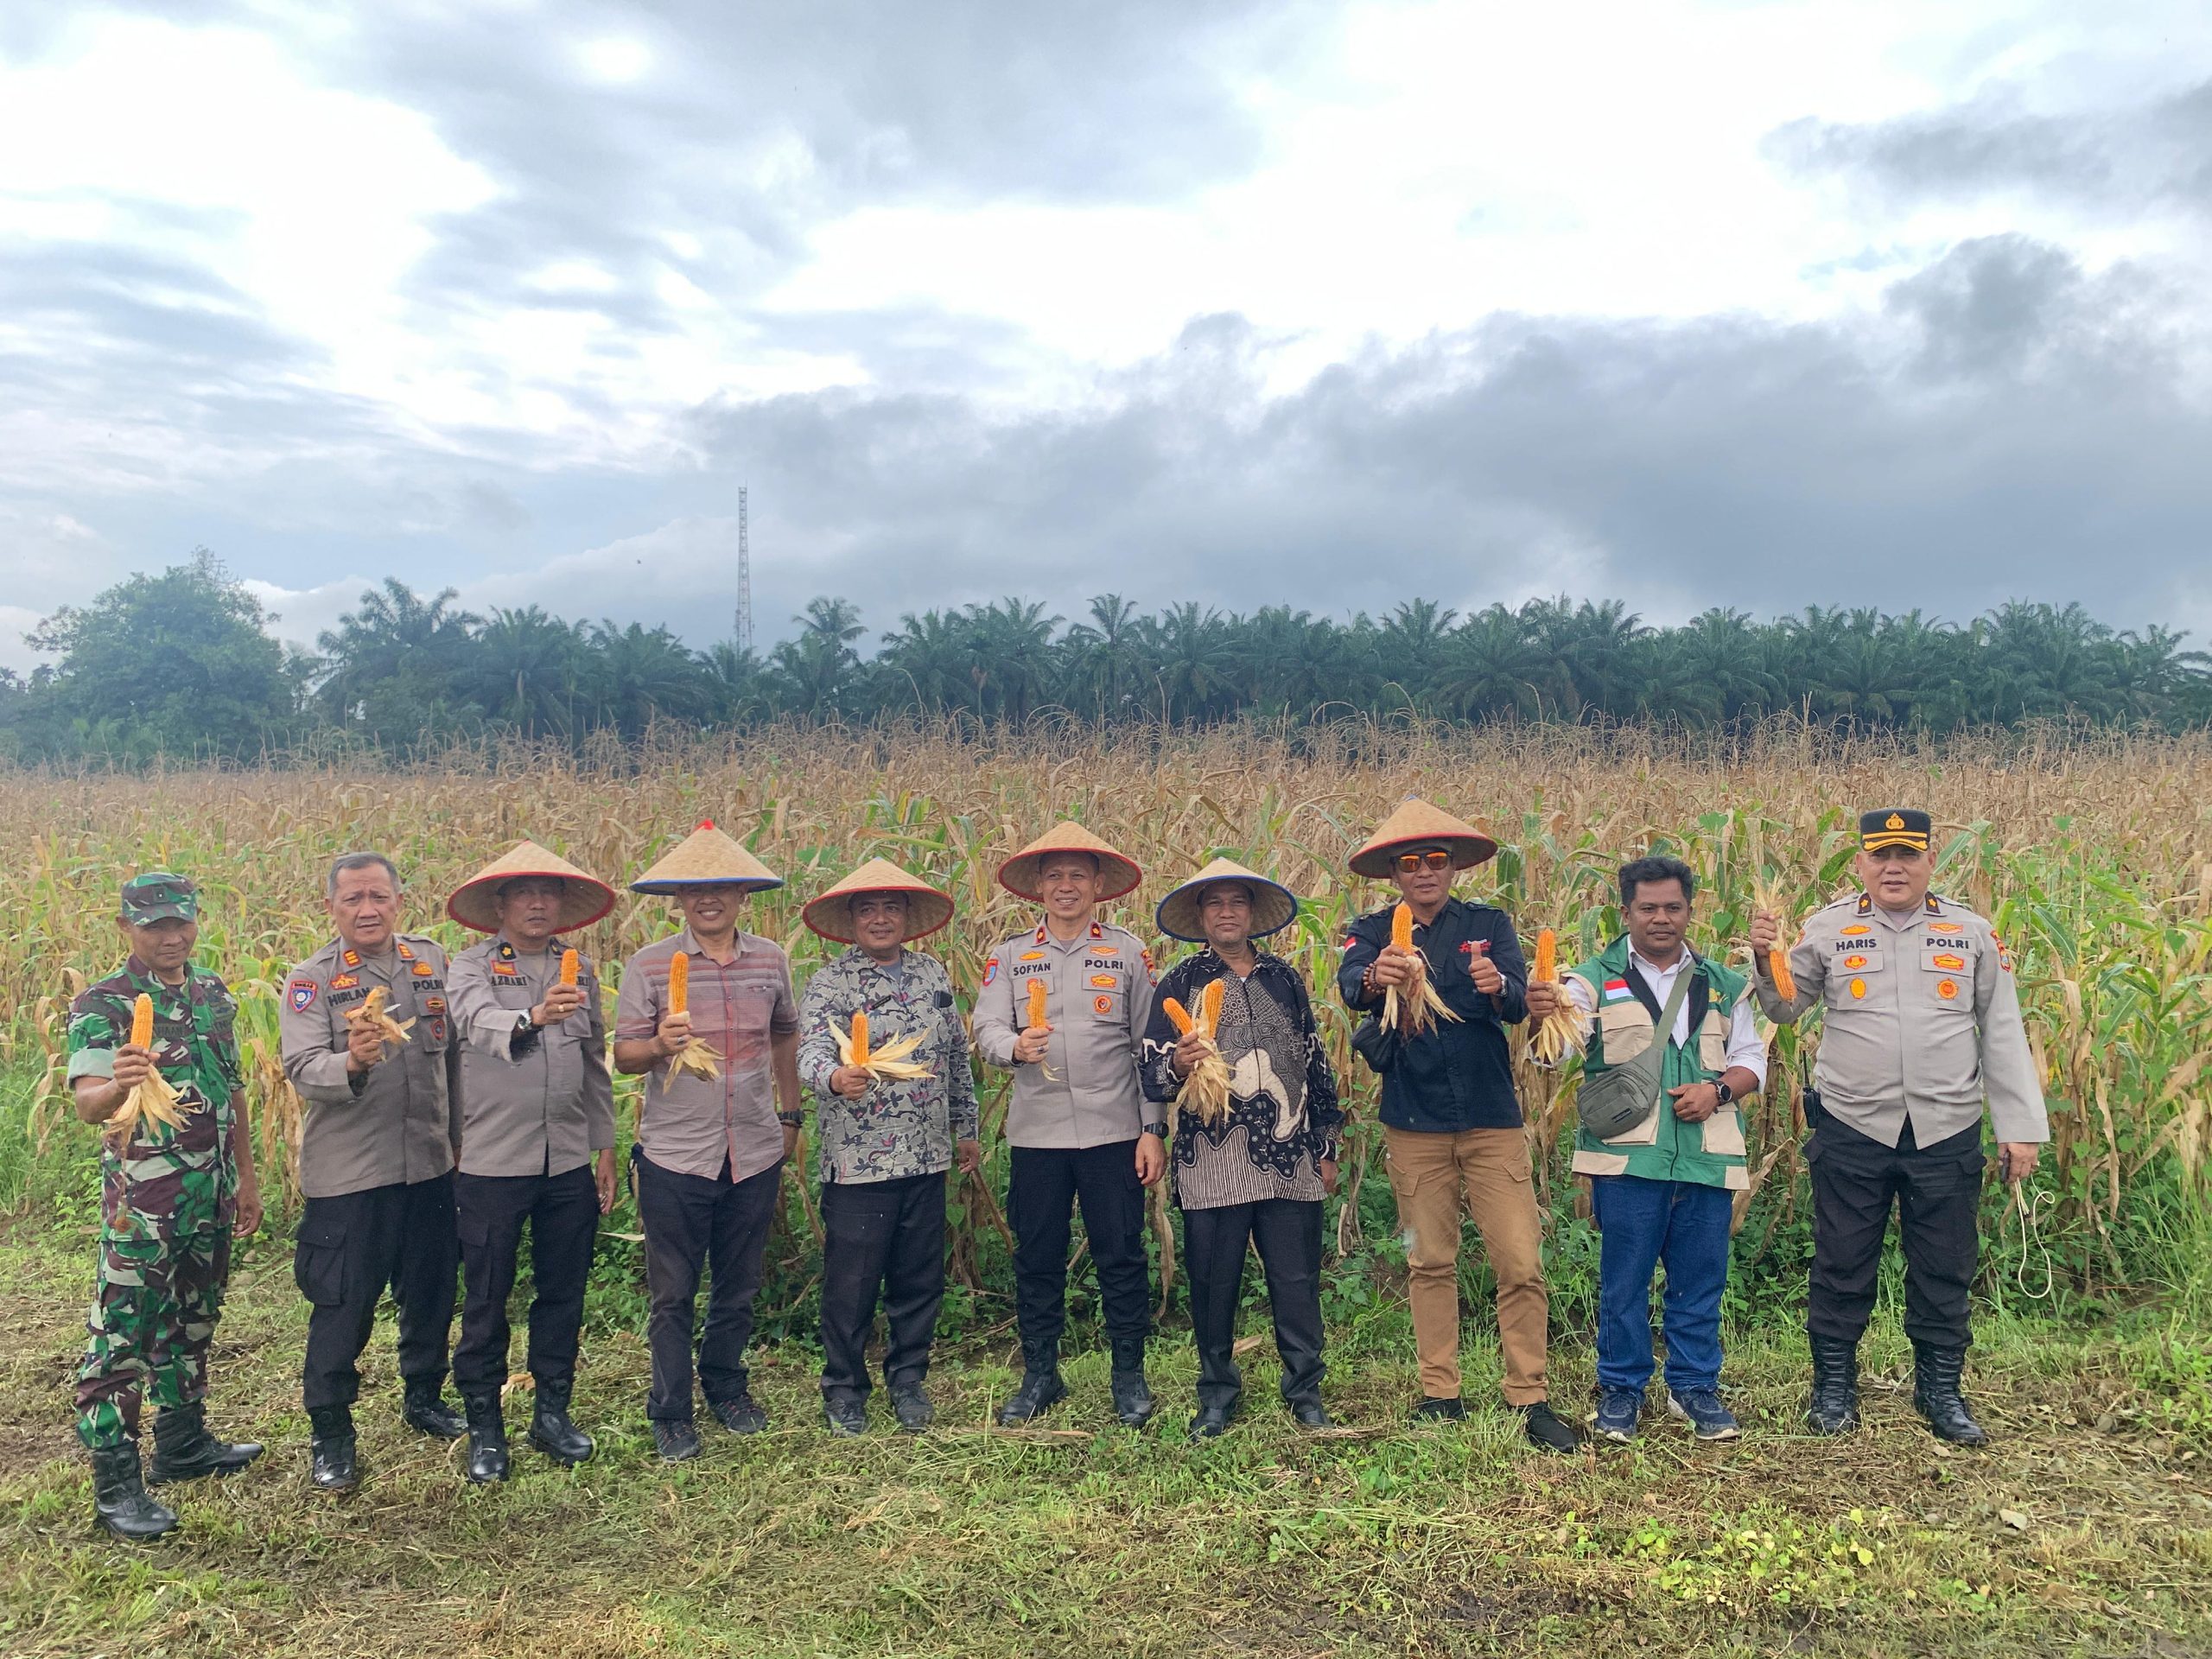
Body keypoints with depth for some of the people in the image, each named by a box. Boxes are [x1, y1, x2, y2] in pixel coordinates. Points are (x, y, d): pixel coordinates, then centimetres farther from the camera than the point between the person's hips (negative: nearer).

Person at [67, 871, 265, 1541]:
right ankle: (115, 1484, 9)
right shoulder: (101, 1005, -11)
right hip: (141, 1202, -6)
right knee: (123, 1335, 0)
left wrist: (246, 1175, 15)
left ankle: (183, 1443, 32)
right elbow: (87, 1102, -25)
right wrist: (116, 1086, -48)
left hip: (211, 1195, 6)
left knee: (193, 1324, 18)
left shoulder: (215, 994, 7)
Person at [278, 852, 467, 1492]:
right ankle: (329, 1432, 21)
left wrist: (463, 1135, 12)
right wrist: (352, 1063, -39)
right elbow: (302, 1068, -18)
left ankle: (423, 1396, 38)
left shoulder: (434, 961, 4)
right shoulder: (310, 981, -6)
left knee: (432, 1292, 16)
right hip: (347, 1173, -4)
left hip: (430, 1164, 4)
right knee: (343, 1305, 3)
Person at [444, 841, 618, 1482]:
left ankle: (553, 1412, 27)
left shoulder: (579, 968, 8)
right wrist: (532, 1017, -47)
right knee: (486, 1299, 7)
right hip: (492, 1162, -4)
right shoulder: (473, 966, -4)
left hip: (569, 1162, 4)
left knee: (563, 1292, 12)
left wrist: (605, 1147, 12)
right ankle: (484, 1427, 21)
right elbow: (481, 1024, -26)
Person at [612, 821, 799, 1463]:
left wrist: (790, 1115, 18)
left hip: (755, 1154, 3)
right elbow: (623, 1055, -5)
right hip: (675, 1156, -2)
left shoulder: (771, 960, 3)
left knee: (739, 1287, 16)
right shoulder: (648, 965, -5)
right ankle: (671, 1413, 23)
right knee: (673, 1294, 7)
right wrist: (660, 1044, -27)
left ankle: (727, 1388, 36)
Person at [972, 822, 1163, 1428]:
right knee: (1036, 1258, 10)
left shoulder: (1128, 952, 2)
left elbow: (1150, 1047, 1)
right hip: (1036, 1133, 2)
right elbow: (986, 1027, -3)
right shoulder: (1011, 956, 7)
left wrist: (1153, 1130, -4)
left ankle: (1129, 1375, 21)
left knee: (1121, 1256, 4)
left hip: (1114, 1132, -1)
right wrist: (1015, 1046, -26)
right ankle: (1039, 1374, 27)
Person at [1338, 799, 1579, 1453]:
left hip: (1491, 1117, 0)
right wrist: (1375, 978, -44)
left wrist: (1497, 986, -35)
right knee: (1430, 1263, 10)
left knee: (1522, 1263, -2)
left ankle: (1530, 1399, 11)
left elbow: (1519, 1005, -10)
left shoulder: (1488, 925, 4)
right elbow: (1349, 986, -20)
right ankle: (1439, 1396, 21)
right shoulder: (1374, 932, 2)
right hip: (1414, 1122, 0)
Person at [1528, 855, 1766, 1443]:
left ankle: (1694, 1388, 25)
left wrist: (1718, 1090, -6)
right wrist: (1542, 1015, -35)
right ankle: (1620, 1391, 18)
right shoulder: (1596, 978, 3)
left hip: (1707, 1157, 3)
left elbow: (1752, 1059, 16)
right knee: (1624, 1281, 4)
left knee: (1700, 1281, 10)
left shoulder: (1722, 984, 15)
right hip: (1628, 1156, -3)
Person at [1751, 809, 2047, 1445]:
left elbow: (2003, 1035, 5)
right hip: (1852, 1130, -1)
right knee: (1842, 1267, 9)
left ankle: (1941, 1391, 29)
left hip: (1946, 1134, 1)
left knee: (1944, 1271, 12)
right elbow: (1785, 1009, 8)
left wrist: (2021, 1127, 2)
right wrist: (1766, 960, -12)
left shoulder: (1972, 933, 3)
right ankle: (1834, 1388, 24)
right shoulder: (1828, 929, 1)